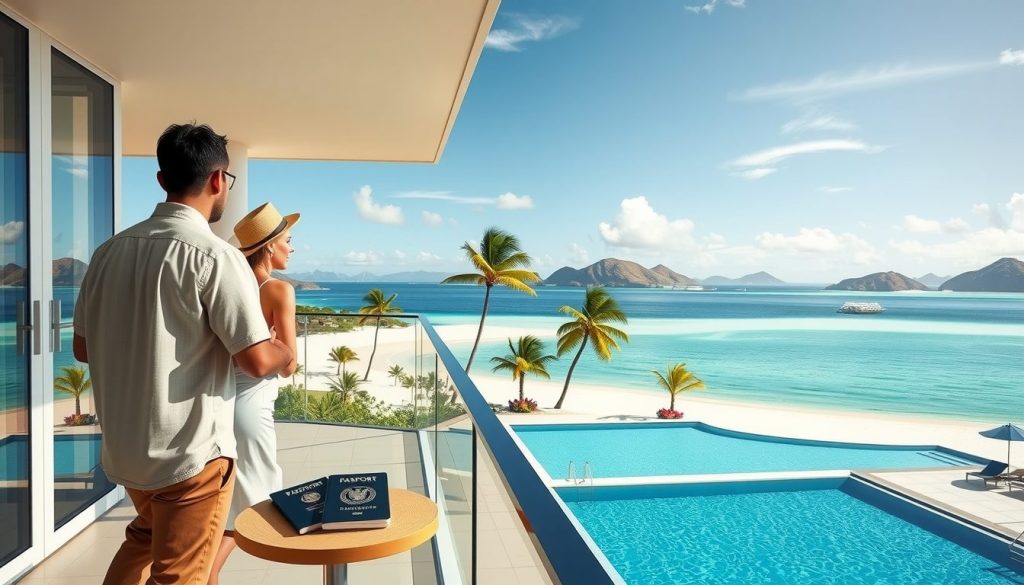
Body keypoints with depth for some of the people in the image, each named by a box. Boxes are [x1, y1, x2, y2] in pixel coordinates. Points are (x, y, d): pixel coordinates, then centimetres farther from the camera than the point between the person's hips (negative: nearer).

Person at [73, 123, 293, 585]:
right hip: (190, 452, -7)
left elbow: (84, 348, 10)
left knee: (147, 537, 32)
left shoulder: (110, 251, 1)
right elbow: (257, 360, -21)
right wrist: (287, 352, 0)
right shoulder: (215, 256, -19)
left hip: (123, 446, 7)